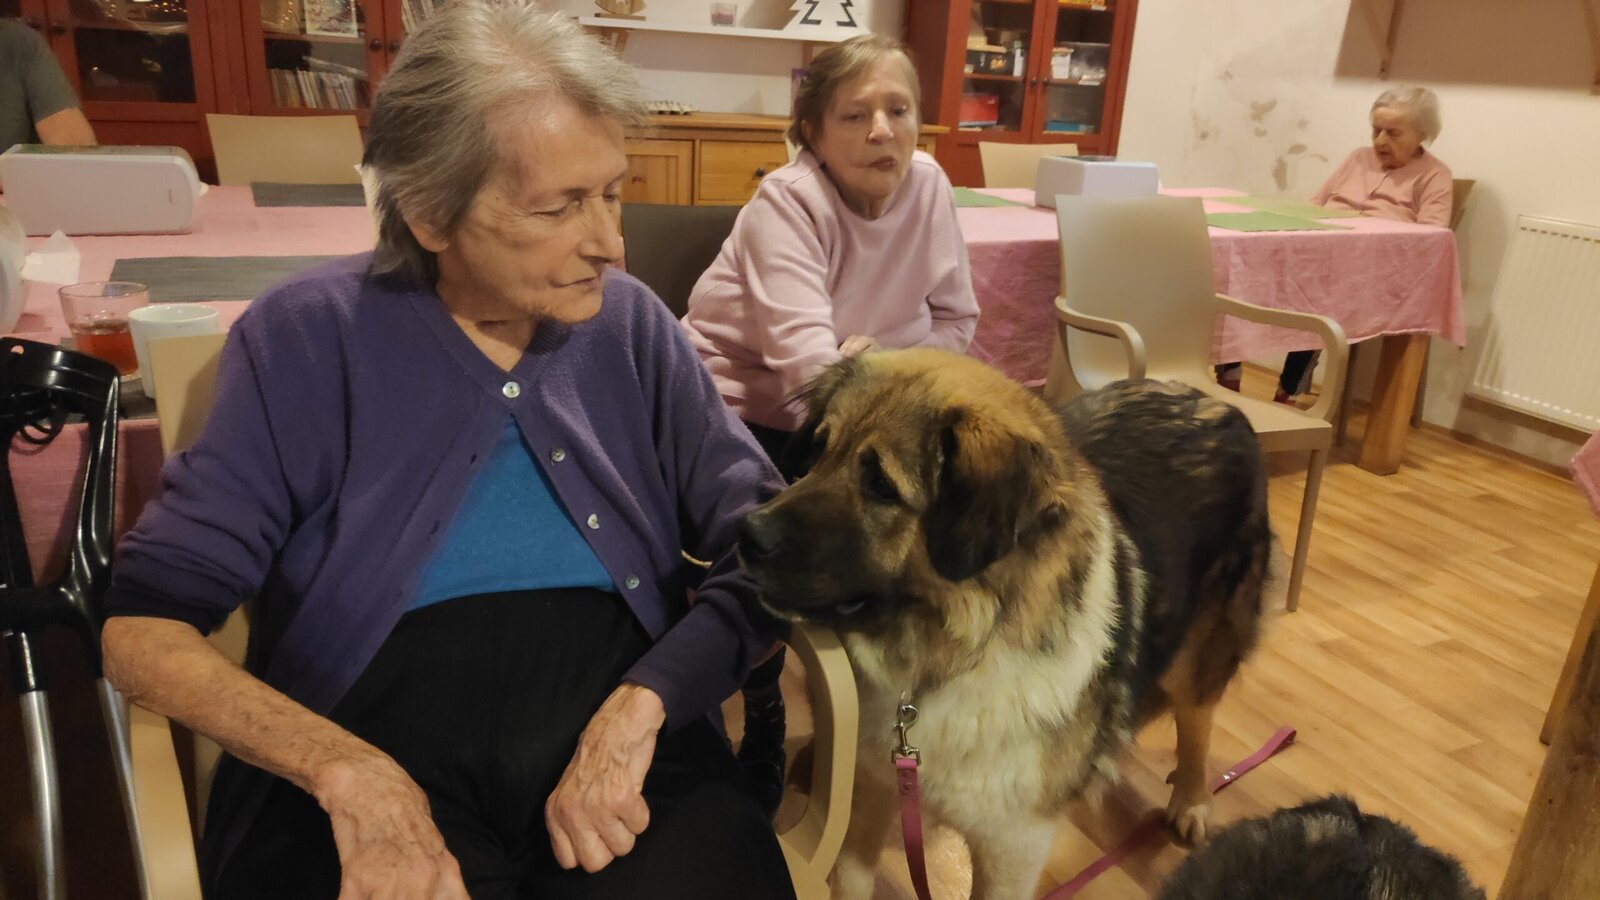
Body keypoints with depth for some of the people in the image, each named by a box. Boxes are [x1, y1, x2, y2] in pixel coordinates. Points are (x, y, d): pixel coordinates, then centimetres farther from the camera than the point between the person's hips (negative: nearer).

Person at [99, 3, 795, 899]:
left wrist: (643, 702, -18)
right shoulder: (307, 339, -2)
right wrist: (349, 774, -20)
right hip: (376, 752, 0)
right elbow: (142, 624, -4)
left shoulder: (632, 324, 4)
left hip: (627, 733, 1)